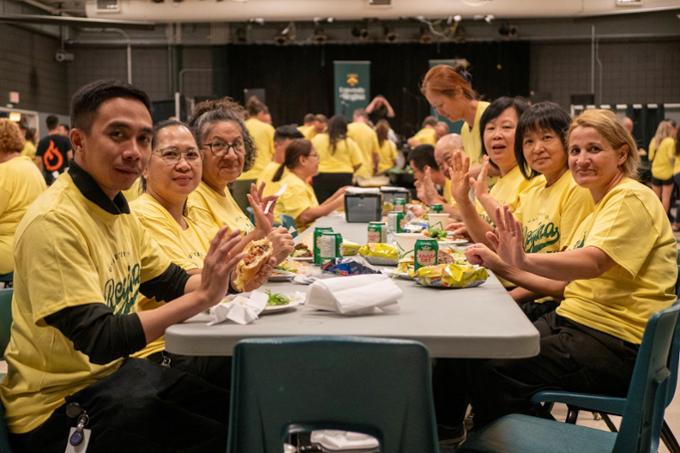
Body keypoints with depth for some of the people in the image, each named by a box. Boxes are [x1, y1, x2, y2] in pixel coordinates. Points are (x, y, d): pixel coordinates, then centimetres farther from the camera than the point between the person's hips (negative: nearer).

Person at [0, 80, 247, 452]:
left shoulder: (116, 206, 4)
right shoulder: (55, 221, -25)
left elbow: (171, 282, 12)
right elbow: (99, 341, -29)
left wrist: (226, 278, -8)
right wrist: (202, 296, -31)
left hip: (112, 369, 9)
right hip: (58, 406, -9)